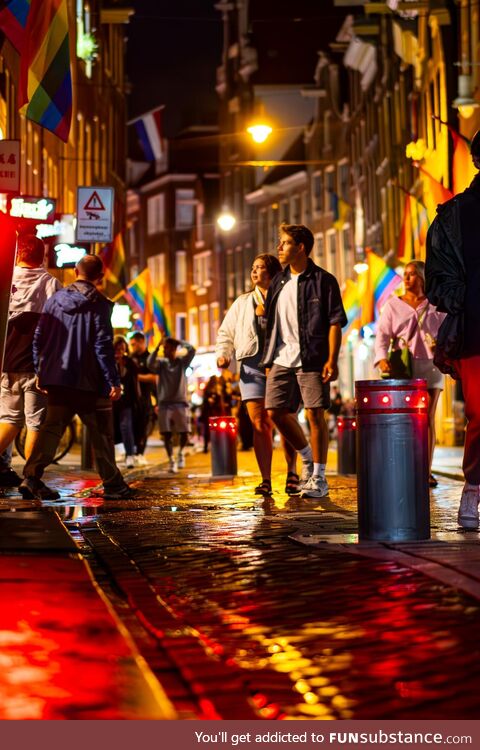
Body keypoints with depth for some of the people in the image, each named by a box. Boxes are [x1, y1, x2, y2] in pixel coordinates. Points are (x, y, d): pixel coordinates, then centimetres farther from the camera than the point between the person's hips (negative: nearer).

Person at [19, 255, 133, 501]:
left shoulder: (55, 299, 8)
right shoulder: (99, 304, -7)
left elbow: (38, 339, 9)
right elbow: (103, 345, -12)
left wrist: (40, 371, 18)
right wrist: (113, 381, -8)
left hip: (56, 379, 4)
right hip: (90, 381, -4)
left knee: (52, 427, 5)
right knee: (102, 434, 8)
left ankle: (32, 476, -13)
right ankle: (113, 485, 15)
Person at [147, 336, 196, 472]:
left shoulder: (182, 362, 5)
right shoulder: (161, 363, 6)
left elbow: (191, 350, -10)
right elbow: (150, 364, -12)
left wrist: (178, 341, -1)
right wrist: (156, 348, -8)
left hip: (180, 402, -1)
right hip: (164, 403, 1)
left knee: (184, 433, 0)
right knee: (166, 433, -5)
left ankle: (181, 453, 26)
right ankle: (171, 461, -1)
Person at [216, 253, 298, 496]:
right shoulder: (242, 303, 22)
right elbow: (226, 333, 23)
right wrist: (223, 354, 7)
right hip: (252, 364, 3)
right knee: (260, 423, -5)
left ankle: (292, 473, 14)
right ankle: (265, 480, -3)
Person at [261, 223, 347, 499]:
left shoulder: (323, 280, -3)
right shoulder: (279, 282, 16)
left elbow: (335, 322, -7)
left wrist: (332, 360, -16)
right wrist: (269, 357, 14)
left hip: (312, 359, -6)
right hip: (282, 359, 6)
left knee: (315, 414, -5)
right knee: (276, 411, 2)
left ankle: (319, 477, 3)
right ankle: (308, 457, 23)